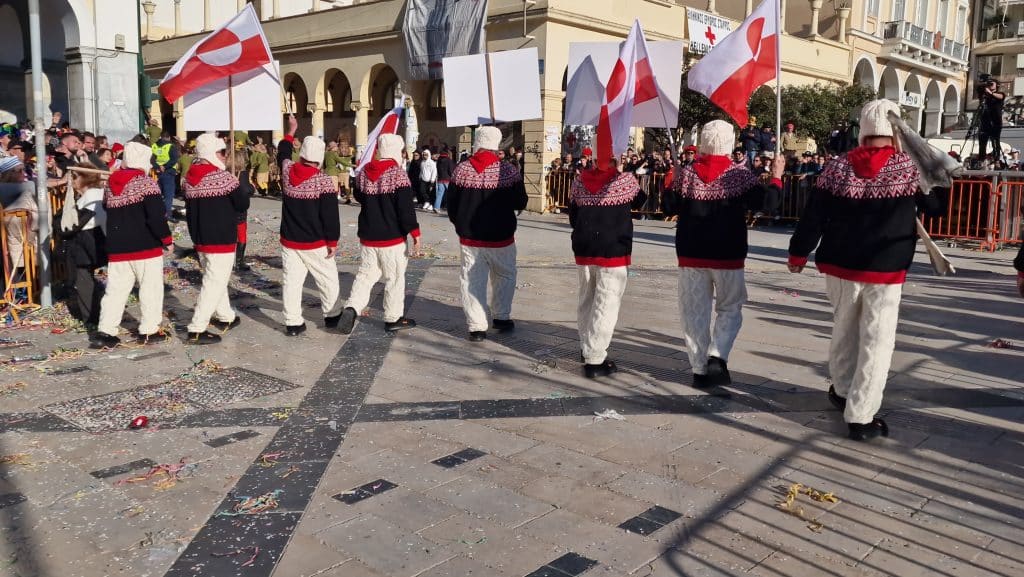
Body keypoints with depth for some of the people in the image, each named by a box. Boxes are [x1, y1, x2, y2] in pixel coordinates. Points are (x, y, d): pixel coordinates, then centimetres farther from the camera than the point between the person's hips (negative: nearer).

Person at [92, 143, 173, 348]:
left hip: (116, 247, 6)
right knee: (151, 289, 5)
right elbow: (157, 217, -17)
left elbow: (106, 209, 21)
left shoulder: (111, 183, 8)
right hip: (146, 247, -6)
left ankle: (105, 331, 2)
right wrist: (167, 240, -8)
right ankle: (148, 331, 9)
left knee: (116, 290, 8)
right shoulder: (146, 183, -12)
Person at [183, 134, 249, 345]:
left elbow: (189, 208, 13)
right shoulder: (224, 177, -16)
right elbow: (243, 204, -11)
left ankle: (226, 317, 35)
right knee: (215, 283, -3)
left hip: (199, 238, 8)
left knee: (214, 278, 22)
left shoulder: (190, 177, 6)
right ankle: (197, 330, -4)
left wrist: (196, 235, 19)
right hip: (222, 239, -8)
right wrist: (244, 191, 9)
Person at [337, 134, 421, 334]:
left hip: (367, 236, 5)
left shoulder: (363, 173, 5)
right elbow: (406, 208, -17)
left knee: (365, 274, 13)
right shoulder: (398, 174, -14)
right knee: (394, 278, 7)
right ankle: (393, 318, 17)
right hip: (392, 238, -5)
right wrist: (415, 234, -14)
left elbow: (359, 197, 21)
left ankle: (352, 308, -6)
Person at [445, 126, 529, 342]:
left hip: (469, 237, 1)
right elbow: (520, 203, -2)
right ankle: (501, 318, 27)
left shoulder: (461, 170, -4)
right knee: (504, 276, 19)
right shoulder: (508, 171, -11)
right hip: (500, 238, -1)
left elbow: (451, 205, 3)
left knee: (473, 281, 7)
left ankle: (476, 326, 6)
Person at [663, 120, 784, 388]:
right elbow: (764, 203, -7)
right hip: (728, 256, -2)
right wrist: (776, 177, 7)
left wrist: (671, 182, 19)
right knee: (730, 309, 12)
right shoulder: (740, 174, -6)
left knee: (696, 312, 9)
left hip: (691, 255, 2)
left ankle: (700, 368, 10)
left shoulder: (687, 174, 0)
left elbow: (669, 207, 5)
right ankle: (717, 356, -8)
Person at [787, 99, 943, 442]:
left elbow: (813, 215, -1)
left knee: (844, 330, 22)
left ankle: (843, 390, 39)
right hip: (885, 272, -3)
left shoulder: (838, 167, -2)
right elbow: (938, 206, 6)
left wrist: (798, 253, 10)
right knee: (877, 343, 3)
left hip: (840, 267, 3)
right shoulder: (910, 168, -7)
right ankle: (861, 417, 2)